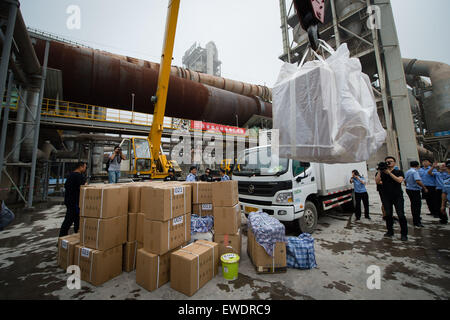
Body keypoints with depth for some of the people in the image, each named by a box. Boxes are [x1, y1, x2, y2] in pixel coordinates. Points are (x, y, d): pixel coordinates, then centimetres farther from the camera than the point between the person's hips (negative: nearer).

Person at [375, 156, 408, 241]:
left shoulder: (399, 172, 5)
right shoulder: (383, 173, 9)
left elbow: (399, 180, -14)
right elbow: (377, 181, -5)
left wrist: (389, 172, -17)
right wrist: (380, 172, -12)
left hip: (397, 196, -2)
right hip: (386, 197, 2)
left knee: (401, 215, -5)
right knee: (388, 215, 5)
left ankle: (404, 234, 8)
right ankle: (390, 231, 17)